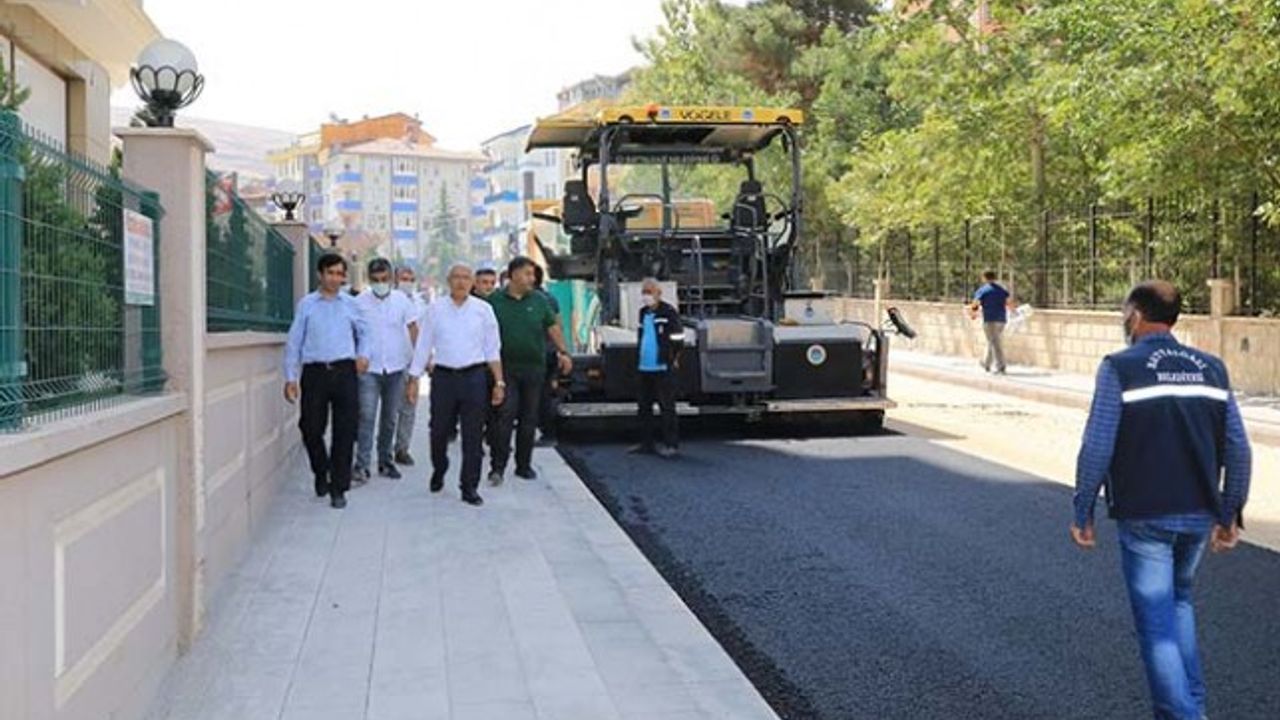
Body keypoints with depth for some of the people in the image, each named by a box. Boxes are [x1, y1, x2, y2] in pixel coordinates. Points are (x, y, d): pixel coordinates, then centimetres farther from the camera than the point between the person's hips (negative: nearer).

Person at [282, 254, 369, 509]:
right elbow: (294, 341, 6)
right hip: (314, 372, 0)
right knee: (311, 428, 2)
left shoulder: (350, 304, 10)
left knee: (345, 431, -2)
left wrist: (363, 355, 5)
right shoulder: (306, 304, 6)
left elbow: (363, 332, 23)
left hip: (344, 372, 1)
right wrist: (290, 377, 2)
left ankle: (338, 488, 6)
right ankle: (321, 473, 29)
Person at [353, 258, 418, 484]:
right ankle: (361, 466, -10)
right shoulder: (360, 302, -3)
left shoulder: (402, 300, 2)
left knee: (390, 418, 11)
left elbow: (413, 329, 7)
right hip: (369, 368, -2)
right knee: (366, 416, -11)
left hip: (396, 368, 2)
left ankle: (386, 461, 23)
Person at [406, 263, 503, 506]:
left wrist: (499, 382, 4)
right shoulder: (435, 309, 3)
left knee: (472, 436, 1)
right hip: (443, 376, 0)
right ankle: (438, 472, 36)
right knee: (439, 431, 9)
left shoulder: (483, 309, 4)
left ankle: (469, 487, 10)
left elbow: (492, 349, 7)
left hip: (474, 377, 0)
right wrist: (414, 380, 3)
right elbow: (423, 346, 6)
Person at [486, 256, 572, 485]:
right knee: (505, 415, -10)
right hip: (505, 367, -3)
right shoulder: (495, 300, 1)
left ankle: (524, 465, 18)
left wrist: (562, 351, 3)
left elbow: (552, 327, 12)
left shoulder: (539, 300, 9)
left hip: (534, 366, 3)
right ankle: (497, 466, -6)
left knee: (529, 418, 8)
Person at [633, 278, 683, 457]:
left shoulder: (668, 312, -9)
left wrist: (673, 360, -9)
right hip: (645, 367, 8)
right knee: (644, 406, 12)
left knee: (667, 407, -4)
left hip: (663, 368, -8)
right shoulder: (643, 312, 15)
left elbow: (677, 339, -10)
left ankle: (671, 444, 0)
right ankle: (647, 443, 20)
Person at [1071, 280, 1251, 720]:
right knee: (1179, 600, 25)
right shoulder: (1210, 368, 6)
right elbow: (1238, 449, 6)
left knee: (1157, 623, 3)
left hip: (1145, 517, -5)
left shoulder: (1120, 368, -8)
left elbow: (1096, 448, -13)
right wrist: (1231, 514, 14)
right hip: (1200, 515, 5)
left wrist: (1083, 513, -5)